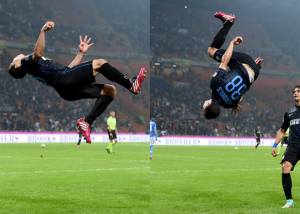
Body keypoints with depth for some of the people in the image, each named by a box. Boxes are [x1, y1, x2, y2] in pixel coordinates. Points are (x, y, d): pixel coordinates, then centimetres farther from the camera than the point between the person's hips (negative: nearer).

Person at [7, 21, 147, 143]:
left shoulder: (37, 64, 37)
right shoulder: (28, 62, 9)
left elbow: (68, 68, 34)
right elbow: (38, 53, -18)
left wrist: (81, 53, 32)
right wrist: (43, 31, -28)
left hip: (69, 90, 9)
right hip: (64, 81, -9)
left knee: (110, 91, 0)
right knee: (99, 63, -11)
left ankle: (86, 122, -11)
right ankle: (131, 85, -10)